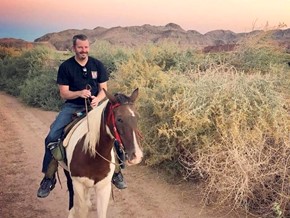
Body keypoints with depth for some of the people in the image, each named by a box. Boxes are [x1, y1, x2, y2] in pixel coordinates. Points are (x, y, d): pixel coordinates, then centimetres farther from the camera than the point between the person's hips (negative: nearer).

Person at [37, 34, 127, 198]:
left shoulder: (98, 65, 2)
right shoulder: (65, 67, -2)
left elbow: (104, 89, 3)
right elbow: (64, 93, -4)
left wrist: (97, 99, -19)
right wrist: (79, 93, -23)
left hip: (95, 105, 1)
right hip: (72, 106, -1)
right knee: (52, 137, -18)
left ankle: (116, 172, 3)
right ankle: (49, 177, 0)